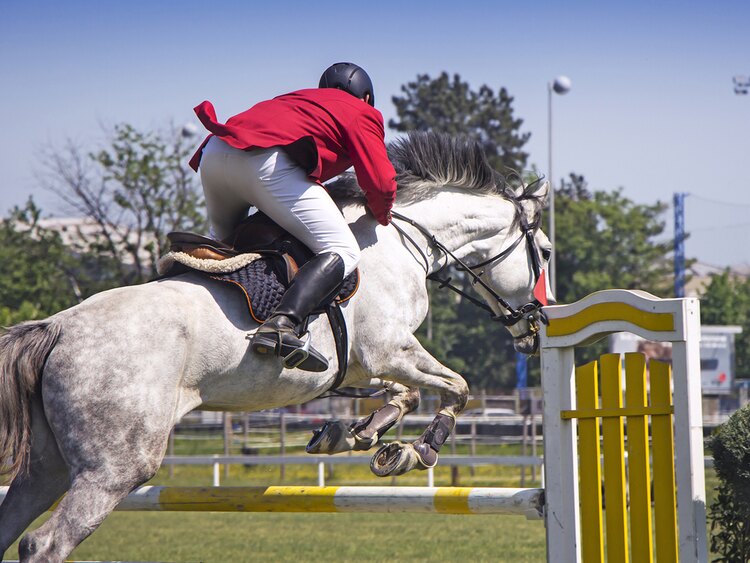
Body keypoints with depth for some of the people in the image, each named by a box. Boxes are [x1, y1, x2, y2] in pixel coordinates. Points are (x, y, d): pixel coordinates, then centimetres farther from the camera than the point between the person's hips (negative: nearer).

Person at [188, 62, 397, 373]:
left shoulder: (299, 99, 38)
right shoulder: (363, 115, 19)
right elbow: (380, 183, 5)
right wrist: (381, 214, 25)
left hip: (214, 151, 7)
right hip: (267, 161, -7)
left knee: (224, 241, 35)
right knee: (342, 252, -7)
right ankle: (283, 324, -30)